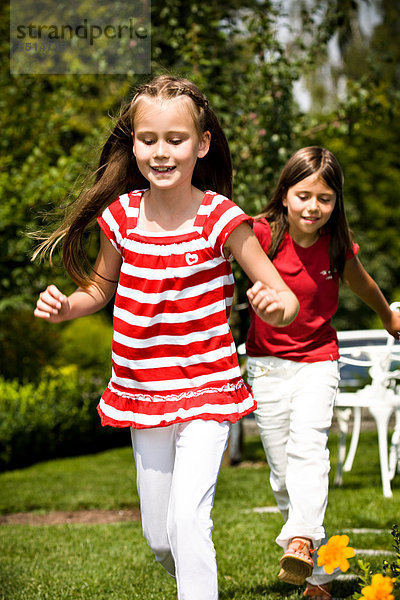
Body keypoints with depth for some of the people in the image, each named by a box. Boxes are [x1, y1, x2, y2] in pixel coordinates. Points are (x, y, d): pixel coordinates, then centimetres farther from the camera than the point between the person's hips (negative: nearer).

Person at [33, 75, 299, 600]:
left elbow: (287, 300, -13)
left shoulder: (221, 218, -14)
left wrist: (275, 306, -36)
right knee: (158, 537, 14)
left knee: (187, 519, -20)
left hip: (207, 390, -4)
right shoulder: (121, 214, -4)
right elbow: (100, 288, 14)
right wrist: (64, 306, -7)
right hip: (142, 394, 4)